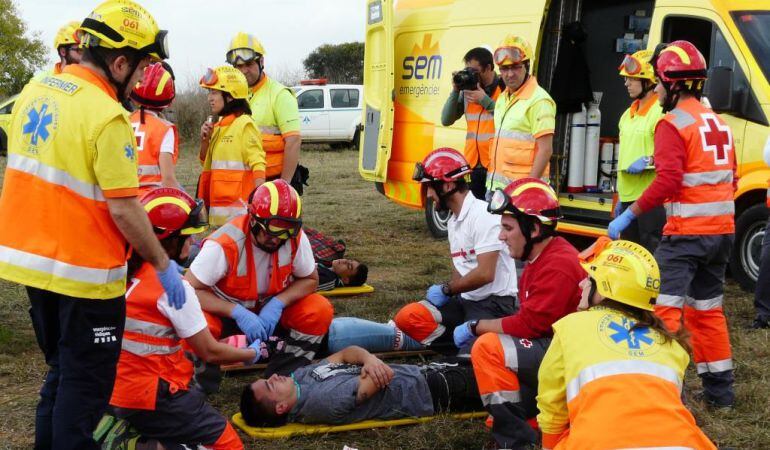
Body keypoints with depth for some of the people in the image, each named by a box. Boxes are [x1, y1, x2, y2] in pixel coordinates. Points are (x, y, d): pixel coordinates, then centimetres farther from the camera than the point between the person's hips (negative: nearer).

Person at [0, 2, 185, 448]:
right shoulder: (107, 116, -21)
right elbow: (124, 210, -20)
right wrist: (164, 264, -9)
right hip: (83, 273, -8)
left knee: (62, 371, 24)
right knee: (86, 384, 7)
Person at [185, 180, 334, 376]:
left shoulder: (296, 239, -19)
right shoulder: (225, 244, -30)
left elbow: (310, 279, -5)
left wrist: (277, 303, -24)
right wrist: (238, 313, -37)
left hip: (271, 309, 3)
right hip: (227, 311, -3)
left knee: (320, 310, -22)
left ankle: (281, 376, -8)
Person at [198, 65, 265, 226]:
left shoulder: (245, 124, -10)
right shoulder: (218, 127, 14)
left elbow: (257, 166, -15)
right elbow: (206, 163, 23)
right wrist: (205, 140, 5)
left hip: (237, 207, -9)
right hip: (219, 208, 9)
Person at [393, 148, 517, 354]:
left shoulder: (483, 215, -14)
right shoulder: (453, 221, 16)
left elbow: (485, 274, -20)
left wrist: (446, 289, -7)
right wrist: (445, 292, -2)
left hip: (493, 305, -8)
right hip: (465, 301, 8)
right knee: (407, 317, -13)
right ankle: (469, 346, -8)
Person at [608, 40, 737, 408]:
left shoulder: (673, 124, -10)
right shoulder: (718, 122, 15)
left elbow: (668, 181, -20)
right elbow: (731, 179, 19)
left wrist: (628, 216, -16)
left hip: (686, 231, -8)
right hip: (722, 230, 9)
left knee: (664, 308, -6)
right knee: (707, 309, 17)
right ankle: (720, 390, 23)